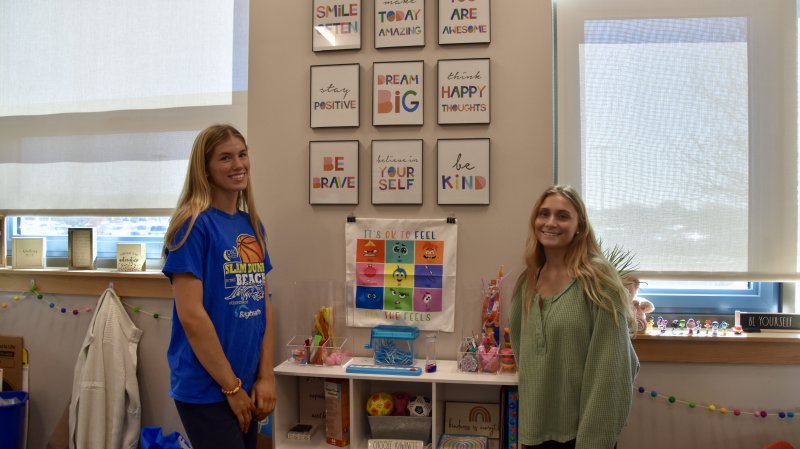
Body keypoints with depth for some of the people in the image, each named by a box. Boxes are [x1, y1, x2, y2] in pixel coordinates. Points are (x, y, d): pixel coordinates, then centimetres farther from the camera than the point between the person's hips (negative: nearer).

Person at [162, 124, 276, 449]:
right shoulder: (194, 224, -13)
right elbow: (190, 315, -18)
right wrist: (231, 386, -13)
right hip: (206, 388, -7)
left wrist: (265, 377, 3)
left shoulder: (252, 225, 7)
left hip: (246, 384, 7)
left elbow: (264, 304, 9)